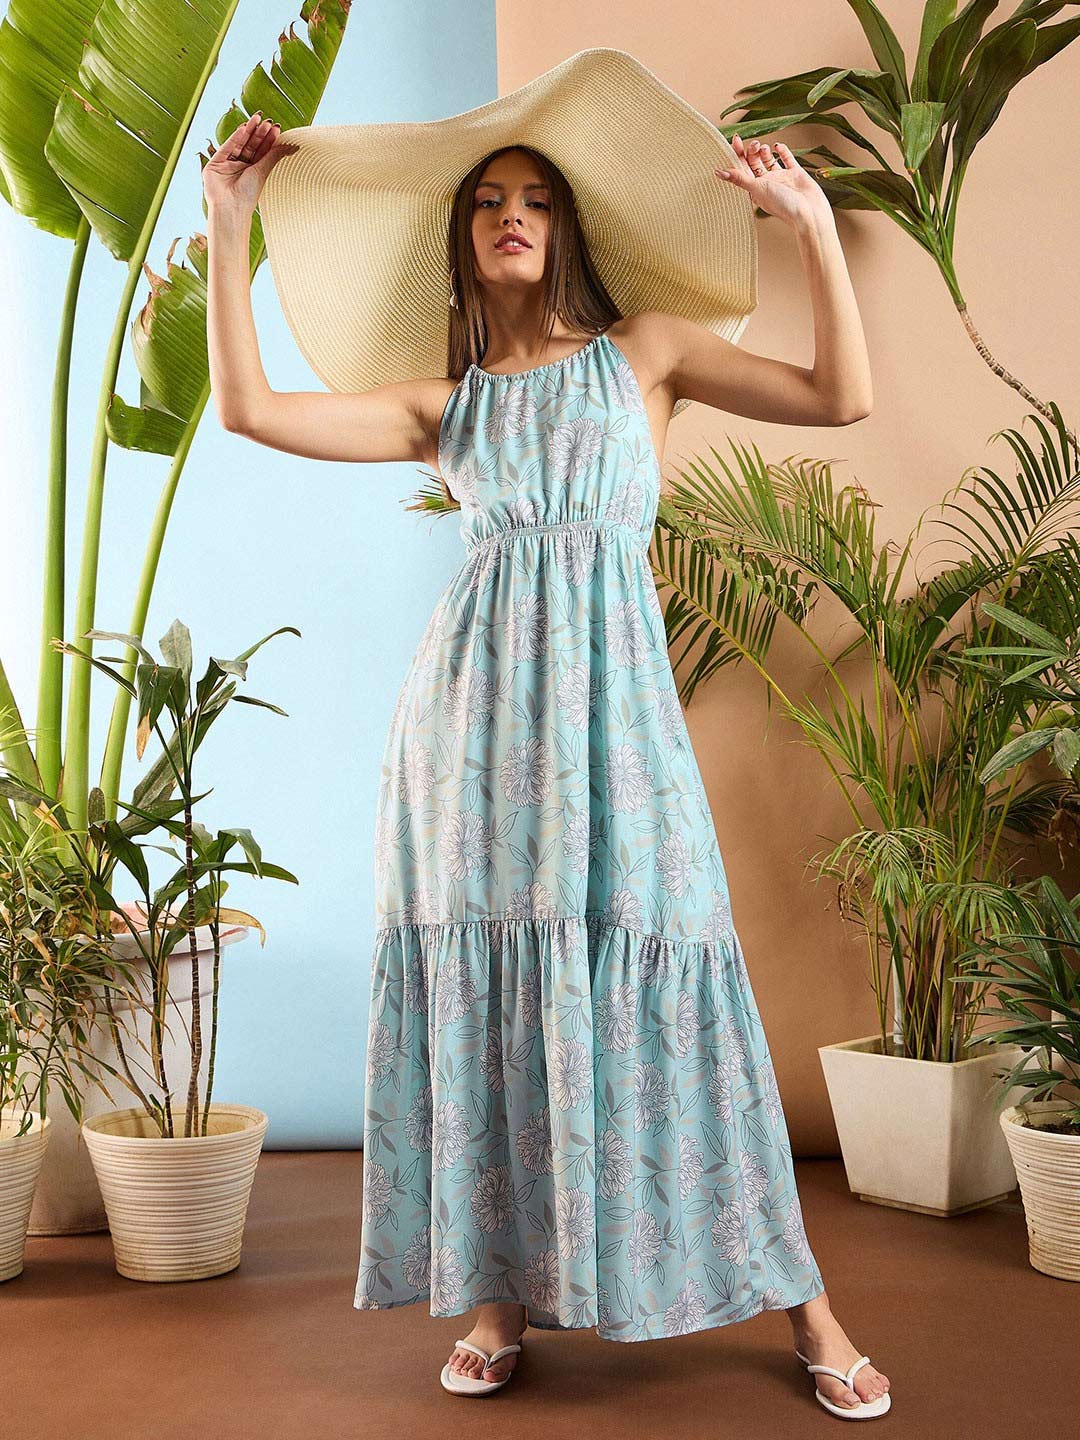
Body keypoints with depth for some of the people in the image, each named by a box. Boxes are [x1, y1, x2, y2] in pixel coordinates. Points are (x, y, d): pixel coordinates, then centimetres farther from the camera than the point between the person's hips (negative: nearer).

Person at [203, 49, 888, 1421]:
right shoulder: (441, 403, 17)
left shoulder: (644, 350, 14)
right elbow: (248, 406, 8)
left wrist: (812, 224, 0)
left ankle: (798, 1297, 7)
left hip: (609, 690, -2)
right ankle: (501, 1293, 14)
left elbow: (841, 395, 5)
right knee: (483, 981, 1)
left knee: (649, 976, -5)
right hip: (470, 697, 2)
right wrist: (229, 225, 10)